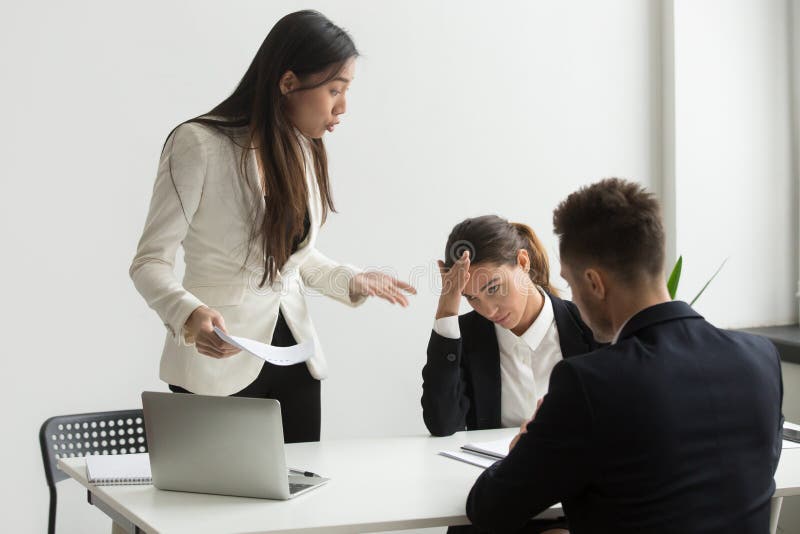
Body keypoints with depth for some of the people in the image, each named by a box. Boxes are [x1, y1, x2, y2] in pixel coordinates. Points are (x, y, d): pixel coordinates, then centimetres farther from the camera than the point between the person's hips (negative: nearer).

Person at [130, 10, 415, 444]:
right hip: (219, 362, -6)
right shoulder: (200, 144, -14)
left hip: (293, 357, 6)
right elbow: (150, 263, -13)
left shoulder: (305, 150, 8)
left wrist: (353, 282, 4)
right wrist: (189, 315, -32)